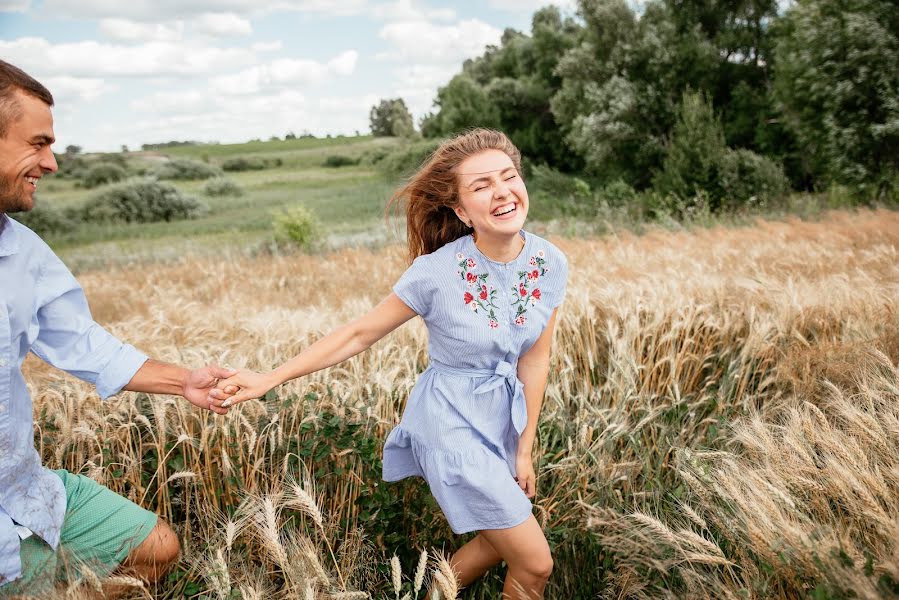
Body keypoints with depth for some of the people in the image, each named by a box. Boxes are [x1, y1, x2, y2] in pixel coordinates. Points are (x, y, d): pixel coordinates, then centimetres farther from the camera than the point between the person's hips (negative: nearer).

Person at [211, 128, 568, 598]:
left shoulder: (550, 263, -10)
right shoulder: (436, 272, -24)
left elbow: (534, 361, -2)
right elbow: (359, 334, -14)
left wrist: (524, 448, 0)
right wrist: (269, 378, -17)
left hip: (506, 416, 6)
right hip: (452, 422, -5)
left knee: (498, 542, 23)